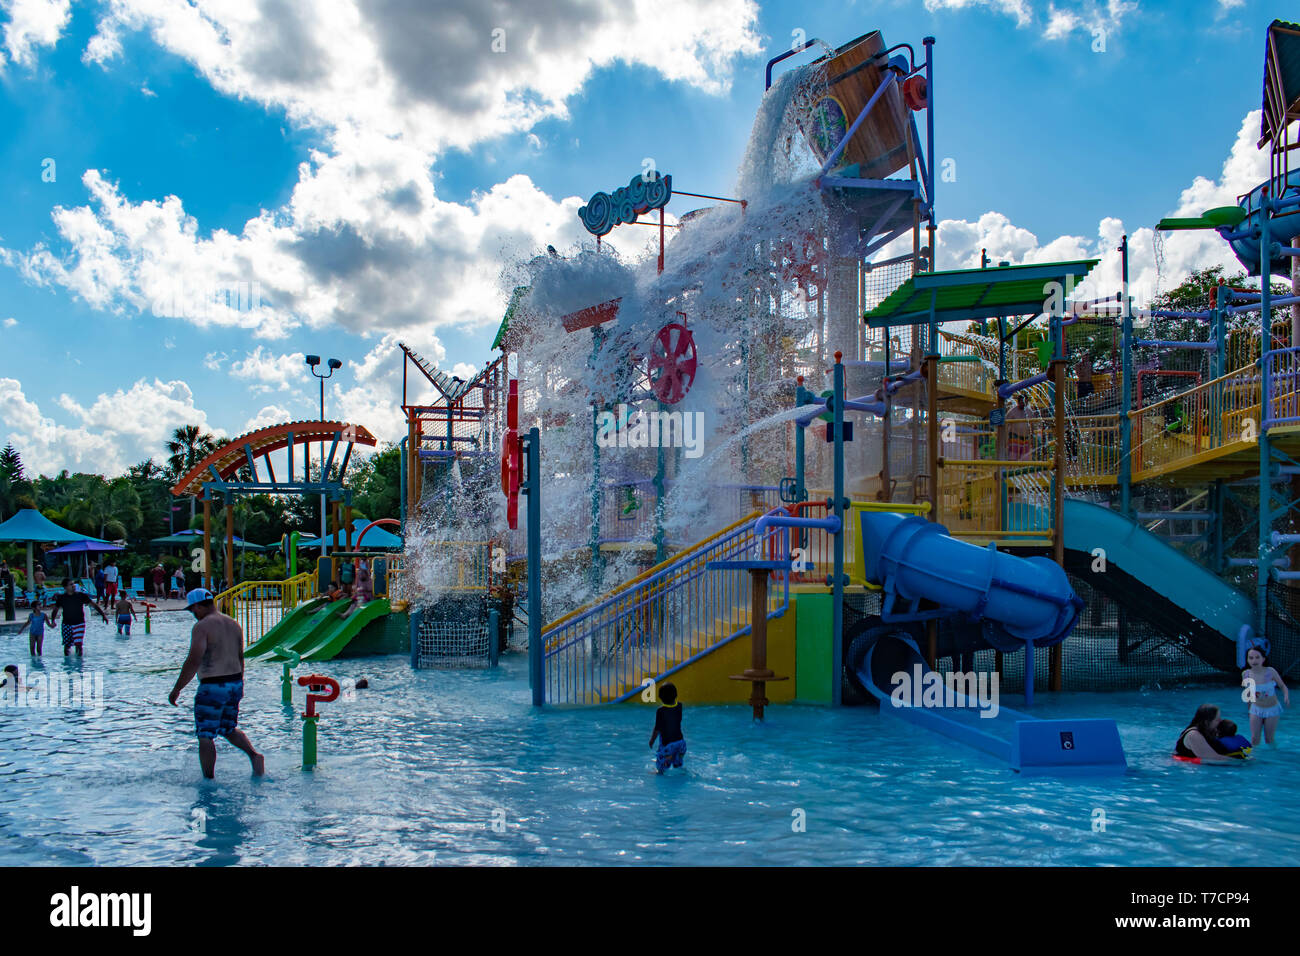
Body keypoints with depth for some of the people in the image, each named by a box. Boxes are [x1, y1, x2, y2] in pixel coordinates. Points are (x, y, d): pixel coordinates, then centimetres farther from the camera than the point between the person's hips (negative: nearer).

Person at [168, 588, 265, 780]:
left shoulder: (202, 626, -14)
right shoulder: (233, 624, 10)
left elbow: (193, 662, -20)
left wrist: (176, 689, -13)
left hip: (212, 688, -8)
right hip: (235, 684, 8)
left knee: (205, 737, 4)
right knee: (229, 729, 23)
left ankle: (208, 780, 7)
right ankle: (254, 755, 2)